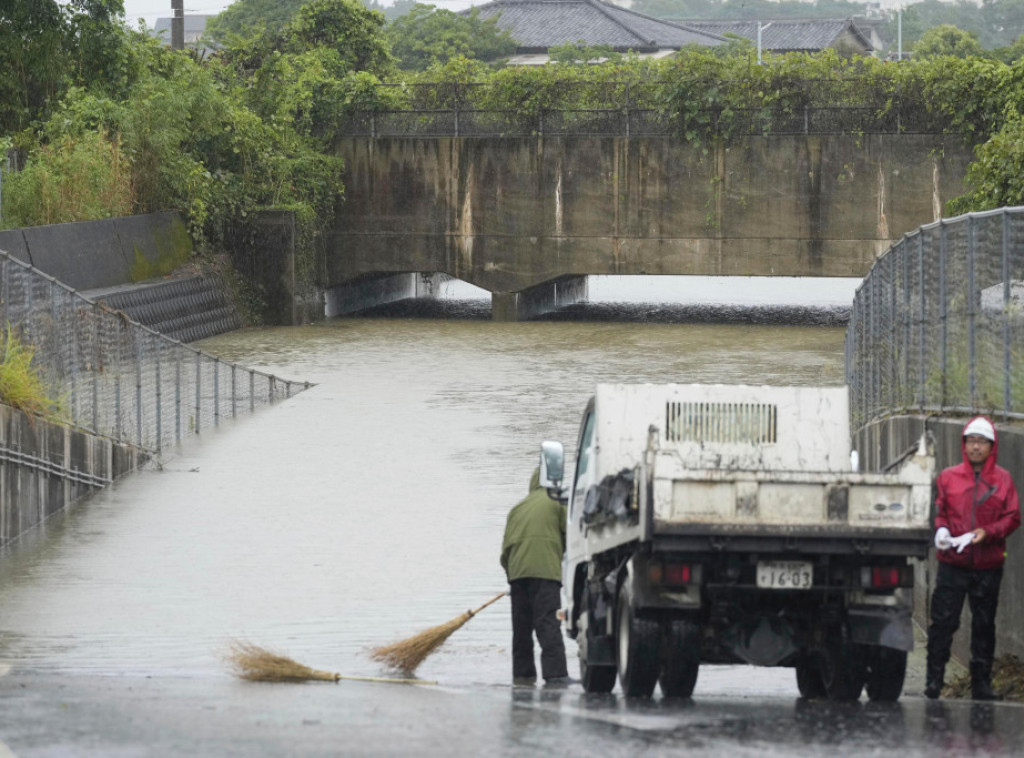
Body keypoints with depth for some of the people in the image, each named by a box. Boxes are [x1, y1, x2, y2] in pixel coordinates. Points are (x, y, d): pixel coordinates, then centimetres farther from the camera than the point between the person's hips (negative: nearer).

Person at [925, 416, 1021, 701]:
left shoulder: (1003, 480, 5)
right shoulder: (948, 477, 5)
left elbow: (1012, 517, 4)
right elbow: (939, 510, 10)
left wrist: (988, 532, -12)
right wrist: (940, 530, -11)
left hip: (988, 566, 1)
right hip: (953, 563, -1)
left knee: (984, 624, 6)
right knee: (943, 622, -5)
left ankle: (981, 684, 14)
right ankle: (933, 680, 0)